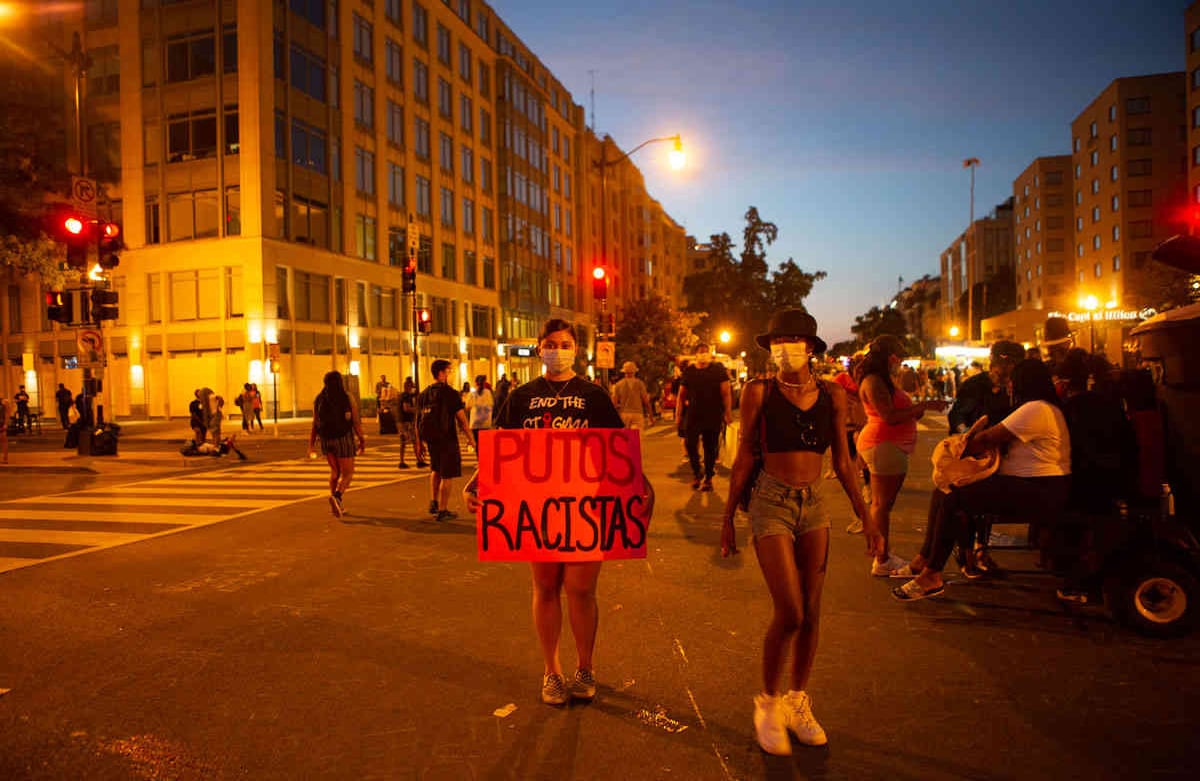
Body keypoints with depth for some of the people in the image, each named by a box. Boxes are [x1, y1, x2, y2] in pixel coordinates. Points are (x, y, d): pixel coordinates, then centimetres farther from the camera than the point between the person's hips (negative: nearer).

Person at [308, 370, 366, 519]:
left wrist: (311, 445, 7)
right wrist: (362, 440, 2)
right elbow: (356, 422, -8)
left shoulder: (319, 399, 4)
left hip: (326, 440, 4)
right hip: (343, 439, -4)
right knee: (347, 473, 3)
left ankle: (336, 505, 20)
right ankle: (336, 497, -24)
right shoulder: (347, 398, -6)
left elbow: (315, 424, 3)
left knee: (335, 471, 21)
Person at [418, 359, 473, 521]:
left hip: (430, 439, 7)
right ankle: (442, 511, 7)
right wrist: (470, 438, -5)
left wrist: (421, 440, 19)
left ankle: (433, 502, 24)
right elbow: (461, 418, -14)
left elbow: (419, 419, 11)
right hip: (447, 438, -7)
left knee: (435, 469, 27)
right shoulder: (450, 393, -13)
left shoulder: (424, 394, 7)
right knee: (447, 475, 2)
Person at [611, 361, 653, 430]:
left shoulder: (618, 384, 5)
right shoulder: (639, 383, 0)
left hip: (623, 414, 2)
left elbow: (614, 402, 4)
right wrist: (651, 415, 8)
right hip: (637, 414, -2)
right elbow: (646, 401, -1)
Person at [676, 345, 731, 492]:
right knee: (690, 444, -5)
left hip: (713, 417, -1)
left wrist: (728, 412, -7)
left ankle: (708, 478, 18)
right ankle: (696, 473, 18)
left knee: (710, 448, 4)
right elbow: (681, 394, 12)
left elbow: (726, 393, -1)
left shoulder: (718, 370, 1)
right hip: (693, 415, 2)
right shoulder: (688, 371, 6)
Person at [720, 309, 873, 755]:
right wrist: (727, 518, 1)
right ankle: (768, 702, 15)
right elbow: (744, 459, -1)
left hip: (814, 505, 4)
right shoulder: (760, 393, -5)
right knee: (789, 613, -8)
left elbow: (842, 462, 8)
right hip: (771, 504, -4)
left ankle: (798, 701, 28)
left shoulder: (832, 395, 4)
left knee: (811, 613, 8)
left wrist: (865, 517, 5)